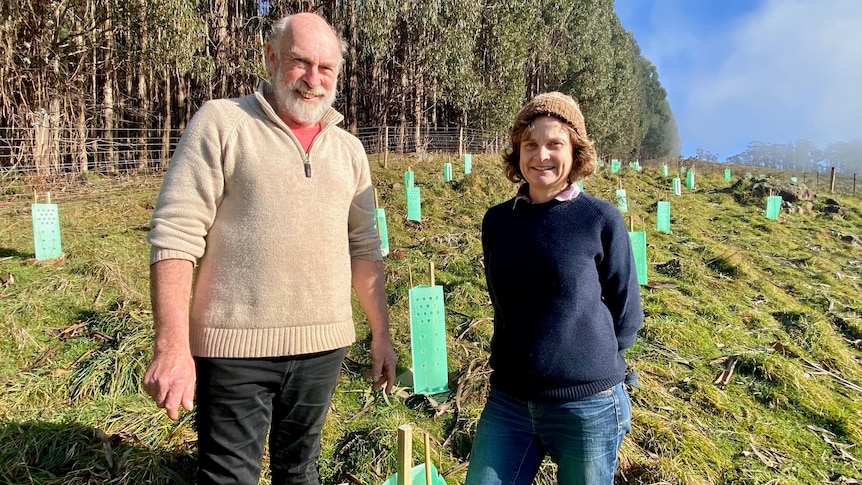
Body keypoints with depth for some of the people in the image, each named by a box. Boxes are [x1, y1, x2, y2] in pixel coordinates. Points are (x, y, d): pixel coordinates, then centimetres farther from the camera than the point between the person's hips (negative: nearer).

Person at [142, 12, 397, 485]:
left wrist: (381, 334, 11)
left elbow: (365, 249, 12)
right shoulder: (221, 122, -5)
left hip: (324, 345, 4)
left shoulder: (349, 150, 9)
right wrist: (172, 345, -16)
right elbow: (174, 235, -10)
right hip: (236, 346, -4)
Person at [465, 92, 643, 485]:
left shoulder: (601, 219, -8)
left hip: (589, 405, -3)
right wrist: (529, 353, 9)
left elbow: (626, 315, 1)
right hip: (508, 401, 3)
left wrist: (587, 361, 3)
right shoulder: (496, 221, 2)